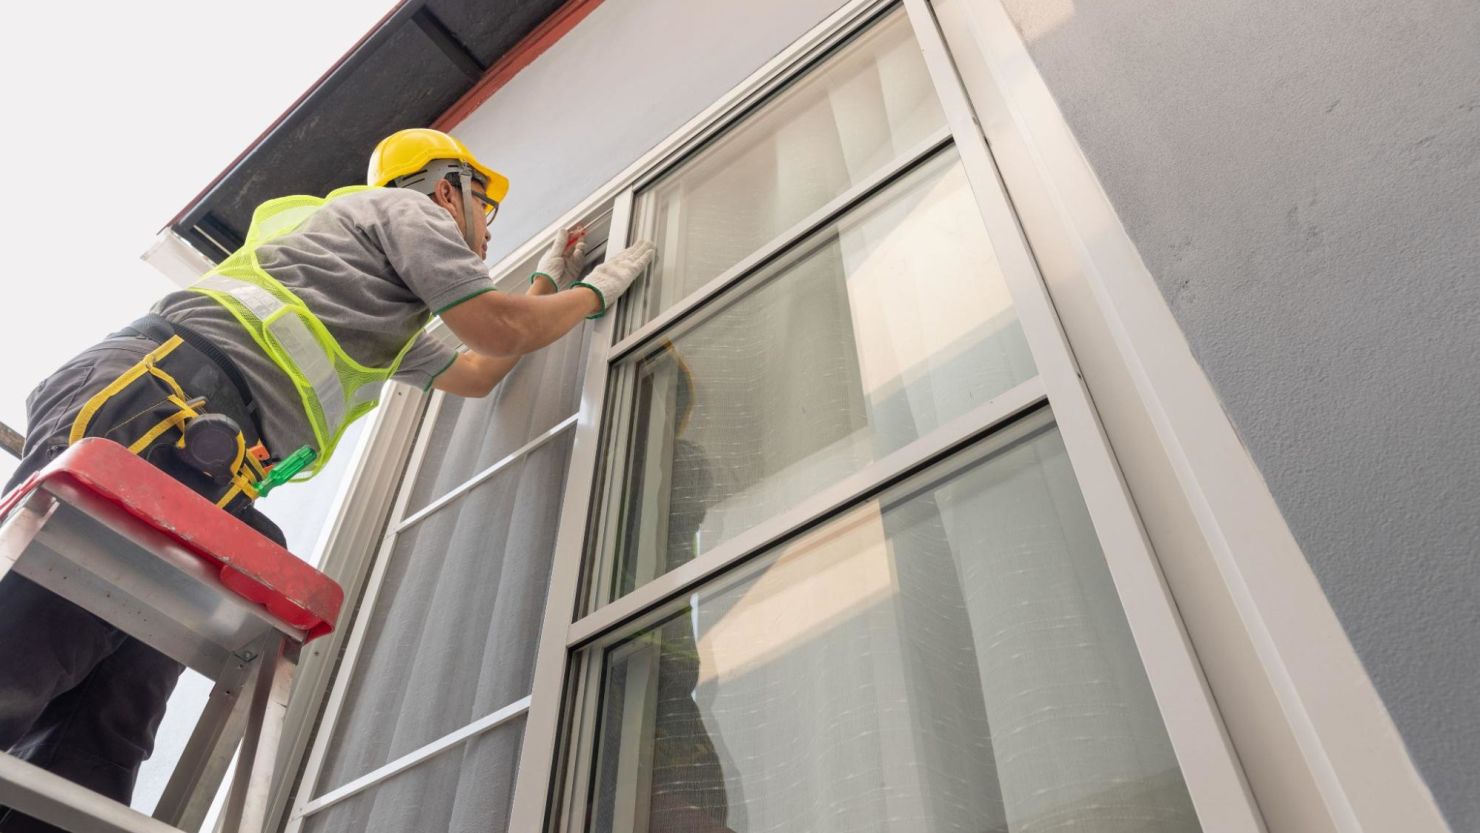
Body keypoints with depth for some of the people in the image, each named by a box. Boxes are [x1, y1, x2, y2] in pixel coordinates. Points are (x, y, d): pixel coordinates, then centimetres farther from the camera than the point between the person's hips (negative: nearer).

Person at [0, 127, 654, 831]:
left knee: (99, 743, -7)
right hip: (158, 394, -9)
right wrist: (597, 290, 26)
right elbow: (498, 331, 7)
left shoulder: (390, 325, 41)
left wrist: (548, 281, 60)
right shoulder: (409, 207, 15)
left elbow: (475, 374, 51)